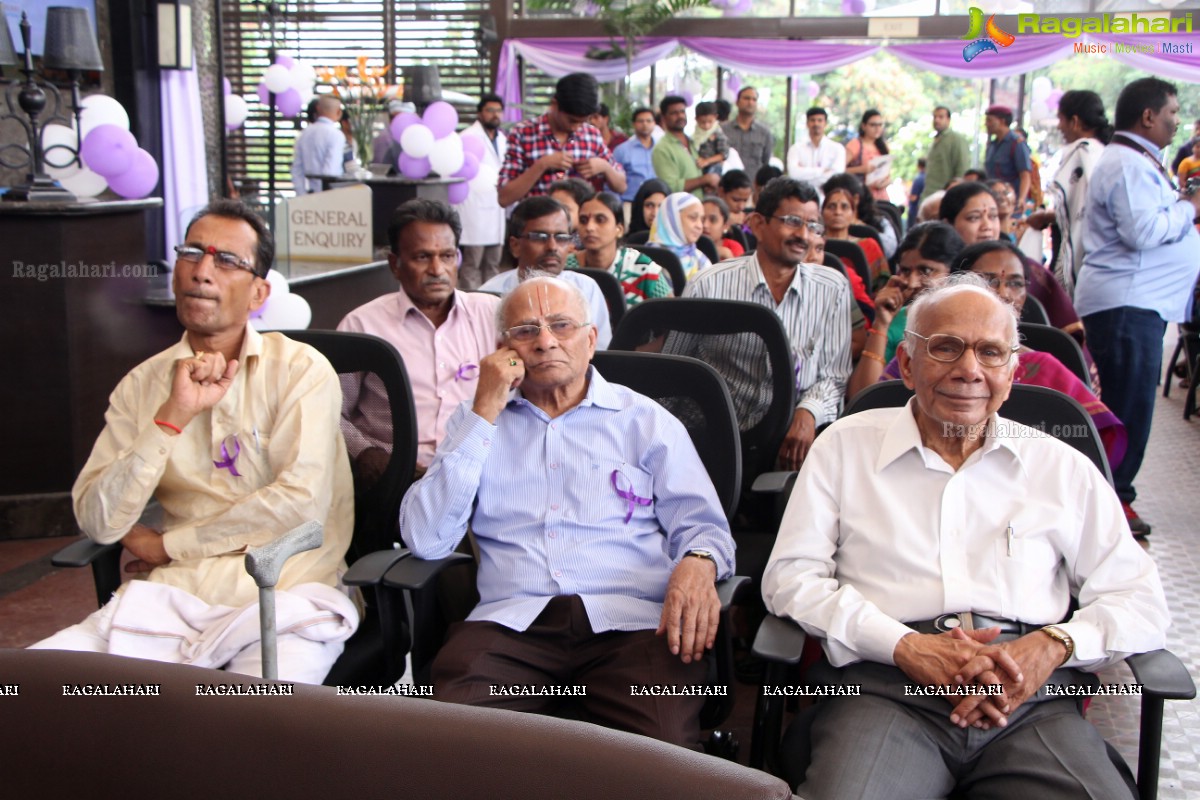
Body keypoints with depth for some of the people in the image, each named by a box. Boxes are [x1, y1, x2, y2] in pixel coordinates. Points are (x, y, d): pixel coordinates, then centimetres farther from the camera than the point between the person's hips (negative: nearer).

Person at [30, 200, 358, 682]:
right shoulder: (142, 385, 11)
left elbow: (302, 500, -11)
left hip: (283, 594, -3)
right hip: (168, 596, 3)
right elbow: (97, 522, 1)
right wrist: (172, 418, -12)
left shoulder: (301, 370, 1)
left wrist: (170, 544, -2)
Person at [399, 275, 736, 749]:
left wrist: (698, 564, -15)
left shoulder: (646, 420, 18)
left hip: (630, 621, 0)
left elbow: (701, 525, 11)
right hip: (511, 620, 0)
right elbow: (425, 540, 5)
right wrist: (485, 413, 2)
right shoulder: (478, 422, 20)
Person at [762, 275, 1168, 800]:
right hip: (885, 688, -2)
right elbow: (790, 577, 6)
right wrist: (905, 646, -8)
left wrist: (1053, 645, -6)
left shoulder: (1063, 469, 17)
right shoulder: (845, 447, 13)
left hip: (1032, 701, 2)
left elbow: (1139, 599, 15)